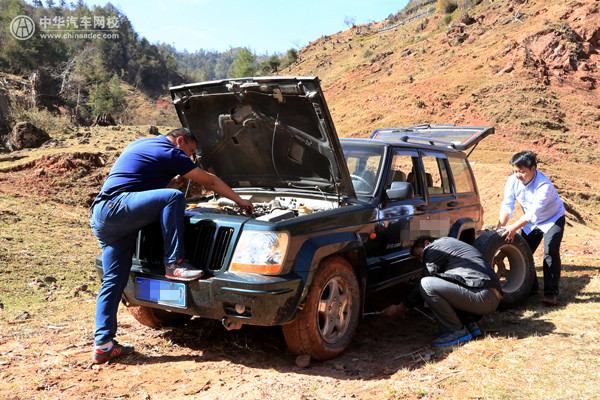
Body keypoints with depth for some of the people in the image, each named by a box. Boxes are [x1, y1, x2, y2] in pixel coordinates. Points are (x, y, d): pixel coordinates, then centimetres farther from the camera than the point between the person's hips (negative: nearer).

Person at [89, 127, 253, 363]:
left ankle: (103, 344, 9)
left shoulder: (140, 145, 26)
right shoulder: (171, 153, -2)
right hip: (115, 208, -9)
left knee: (113, 281, 8)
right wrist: (240, 201, 14)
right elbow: (209, 181, 3)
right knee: (174, 197, -19)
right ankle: (174, 264, -16)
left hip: (99, 216, 10)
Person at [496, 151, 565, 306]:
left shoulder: (544, 185, -33)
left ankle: (551, 292, -13)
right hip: (530, 222, 6)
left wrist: (514, 227, -45)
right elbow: (507, 206, -17)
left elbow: (533, 213, -39)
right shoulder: (512, 181, -16)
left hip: (552, 219, -6)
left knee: (551, 251, -19)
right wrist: (500, 227, -29)